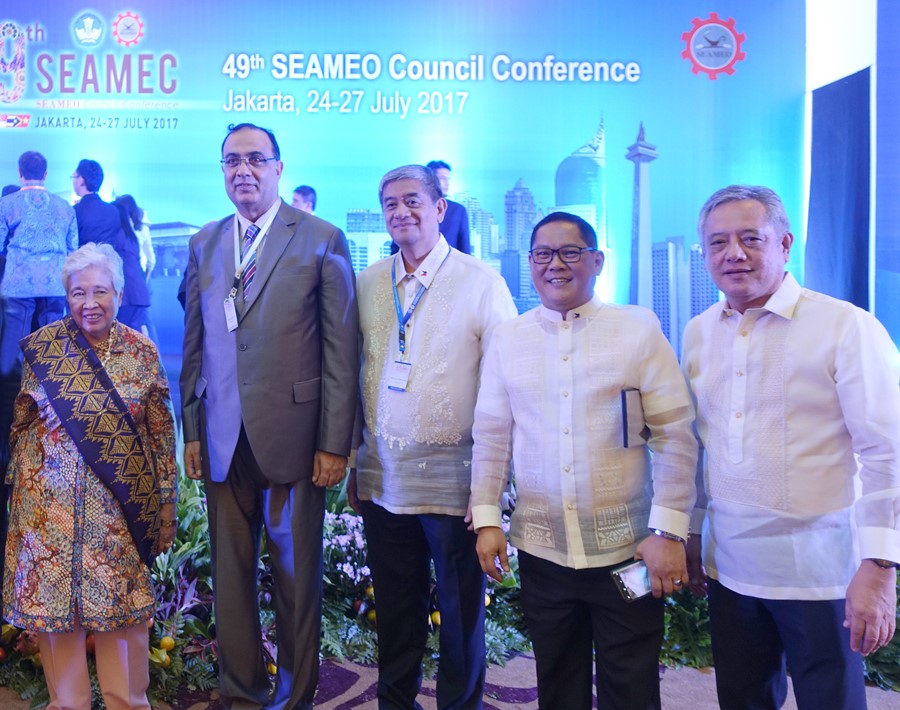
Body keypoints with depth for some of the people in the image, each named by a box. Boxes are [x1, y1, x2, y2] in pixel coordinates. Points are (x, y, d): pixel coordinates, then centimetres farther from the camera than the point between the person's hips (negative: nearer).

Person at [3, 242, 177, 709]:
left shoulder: (142, 352, 0)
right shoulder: (41, 347, -1)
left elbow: (162, 432, 4)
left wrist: (166, 500, 3)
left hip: (123, 507, 0)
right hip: (52, 505, 0)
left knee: (123, 603, 7)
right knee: (54, 600, 7)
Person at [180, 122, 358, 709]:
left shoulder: (322, 240, -2)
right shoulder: (204, 244, 11)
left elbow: (342, 349, -5)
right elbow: (195, 345, 13)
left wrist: (335, 442, -9)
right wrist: (191, 430, 8)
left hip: (293, 435, -4)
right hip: (222, 440, 4)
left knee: (297, 574, 8)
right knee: (231, 573, 12)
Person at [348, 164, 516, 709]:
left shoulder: (481, 282, -6)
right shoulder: (368, 284, 7)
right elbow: (357, 377, 9)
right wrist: (354, 465, 8)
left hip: (454, 479, -3)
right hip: (383, 478, 4)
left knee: (461, 613, 9)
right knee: (395, 613, 16)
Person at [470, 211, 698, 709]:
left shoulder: (639, 330, -4)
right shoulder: (507, 338, 5)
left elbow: (675, 436, -5)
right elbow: (491, 436, 7)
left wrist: (669, 532, -9)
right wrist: (486, 519, 2)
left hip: (627, 550, -2)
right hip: (542, 550, 2)